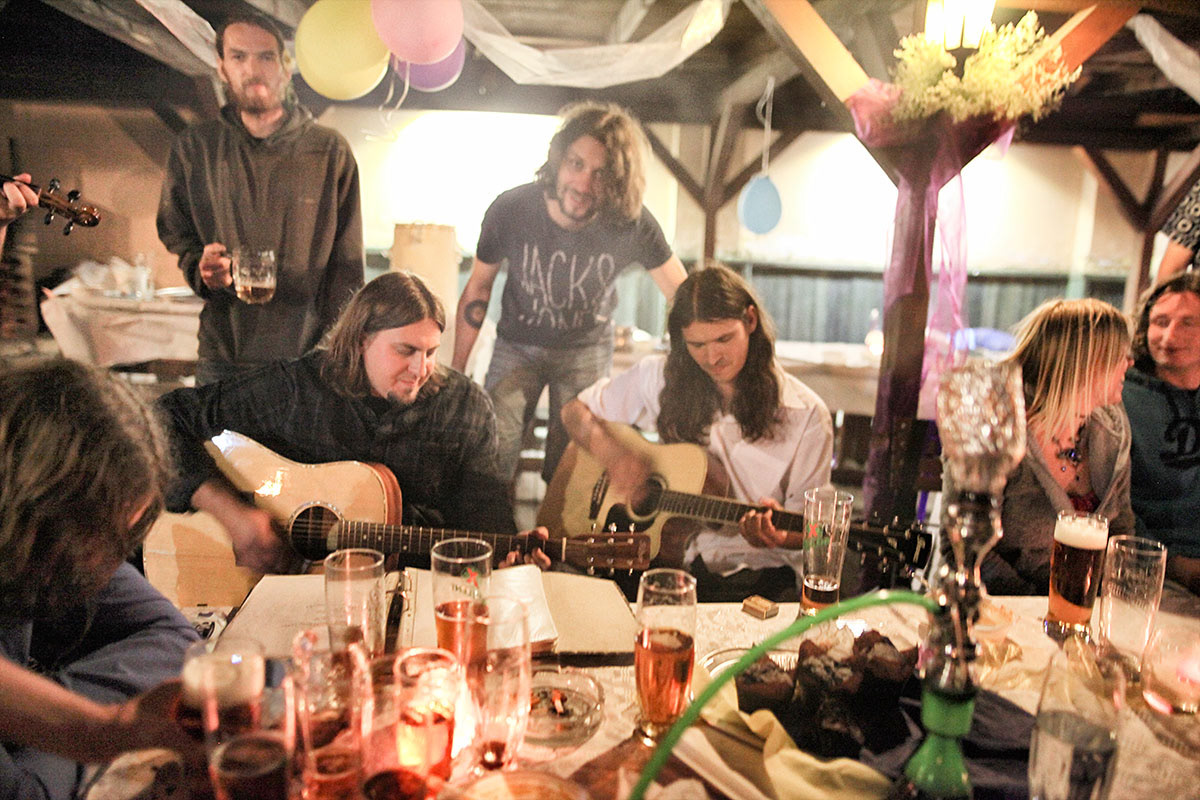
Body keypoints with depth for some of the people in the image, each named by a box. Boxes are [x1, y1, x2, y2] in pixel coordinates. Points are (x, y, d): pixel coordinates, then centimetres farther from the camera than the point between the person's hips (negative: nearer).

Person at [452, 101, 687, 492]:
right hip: (517, 346, 0)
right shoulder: (510, 210, -21)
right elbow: (478, 288, -5)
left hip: (588, 350, 0)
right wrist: (456, 372, -3)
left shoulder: (631, 225, -24)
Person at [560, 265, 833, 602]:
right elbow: (575, 410, 11)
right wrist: (611, 452, -11)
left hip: (756, 571, -2)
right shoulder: (658, 378, 3)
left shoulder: (807, 415, -5)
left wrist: (775, 533, -24)